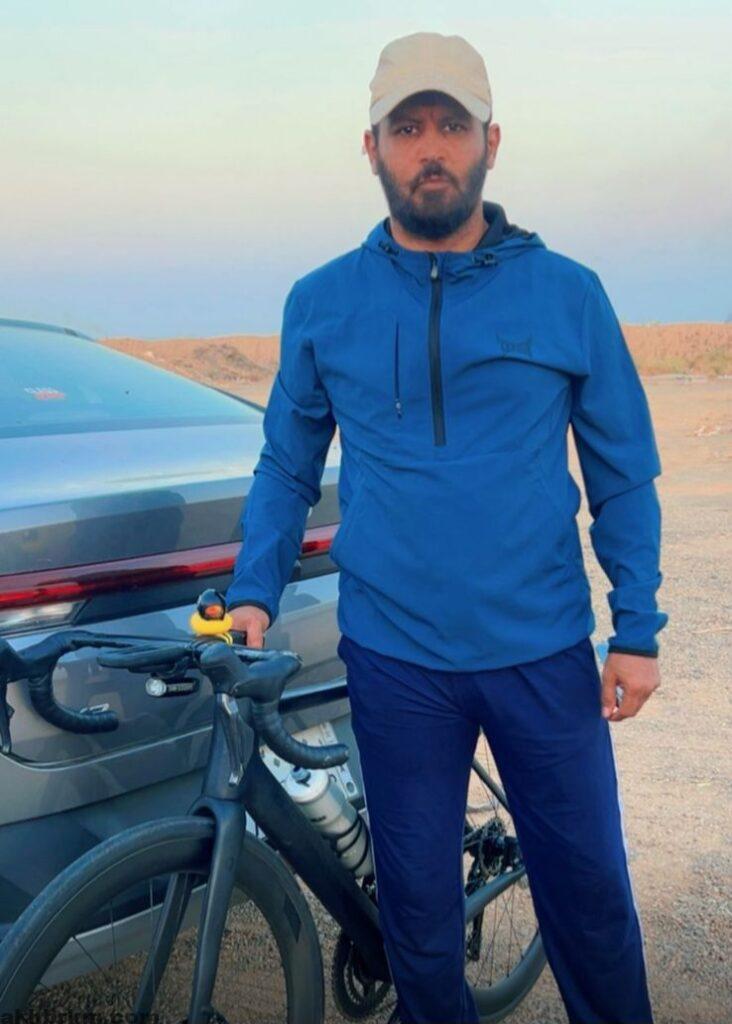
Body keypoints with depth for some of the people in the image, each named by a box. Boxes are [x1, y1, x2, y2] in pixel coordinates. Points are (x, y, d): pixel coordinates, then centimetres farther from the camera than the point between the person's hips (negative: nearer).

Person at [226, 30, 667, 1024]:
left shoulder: (567, 293, -2)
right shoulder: (322, 302, 0)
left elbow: (624, 474, 3)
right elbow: (287, 466, 9)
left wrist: (638, 630, -1)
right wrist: (253, 594, -2)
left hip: (545, 651, 0)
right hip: (395, 656, 1)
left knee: (590, 888, 13)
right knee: (418, 902, 14)